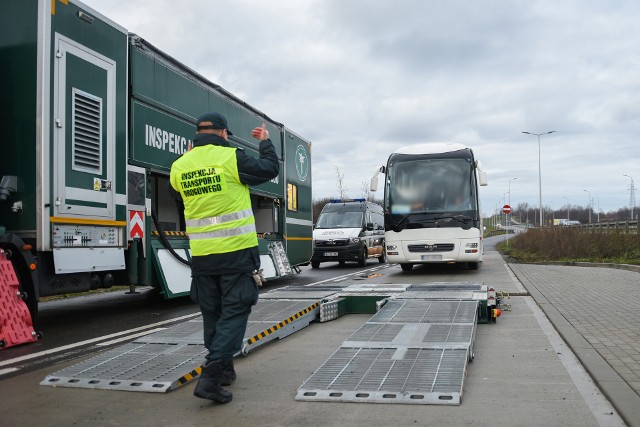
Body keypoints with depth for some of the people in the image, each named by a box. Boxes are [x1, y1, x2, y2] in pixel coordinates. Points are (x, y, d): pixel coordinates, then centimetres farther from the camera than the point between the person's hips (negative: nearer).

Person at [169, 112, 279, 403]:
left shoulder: (179, 166, 4)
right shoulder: (231, 158, -10)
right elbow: (270, 170, 2)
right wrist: (265, 142, 19)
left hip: (202, 255, 5)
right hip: (236, 251, -5)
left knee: (212, 314, 17)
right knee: (234, 312, 1)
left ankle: (224, 370, 29)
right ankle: (210, 377, -9)